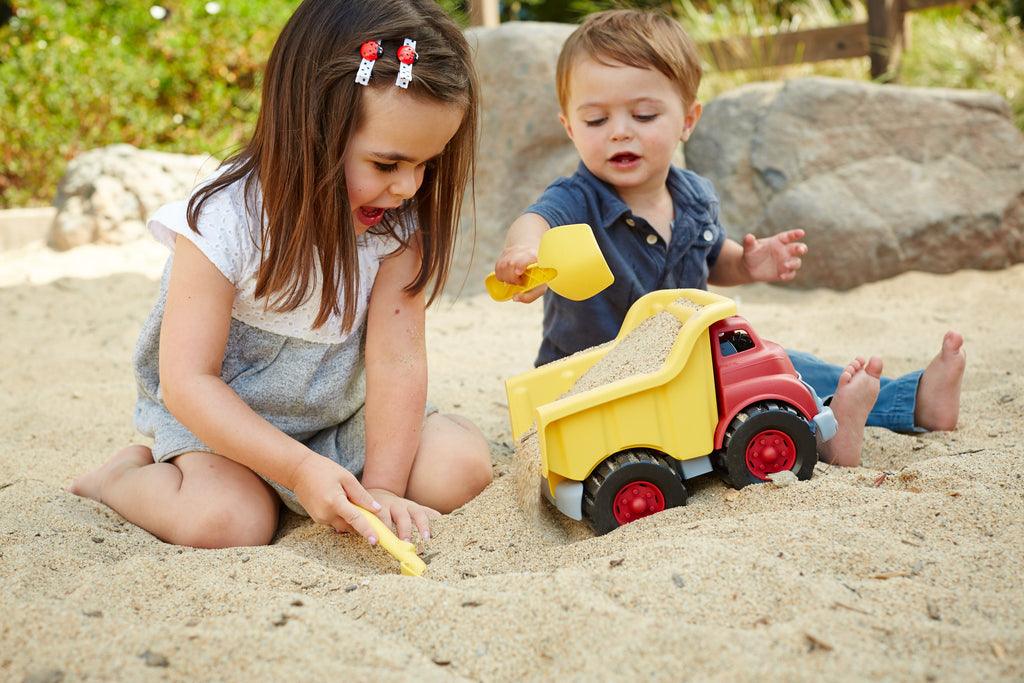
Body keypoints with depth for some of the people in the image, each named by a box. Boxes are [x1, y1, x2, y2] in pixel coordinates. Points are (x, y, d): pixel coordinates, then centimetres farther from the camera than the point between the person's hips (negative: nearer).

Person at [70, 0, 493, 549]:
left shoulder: (399, 224, -15)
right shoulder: (227, 222, -26)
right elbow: (187, 381, -26)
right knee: (228, 522, -31)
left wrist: (381, 487, -27)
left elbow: (396, 358, -19)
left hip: (340, 412, 4)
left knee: (462, 466, -16)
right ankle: (129, 474, 3)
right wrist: (299, 469, -35)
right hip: (220, 414, -3)